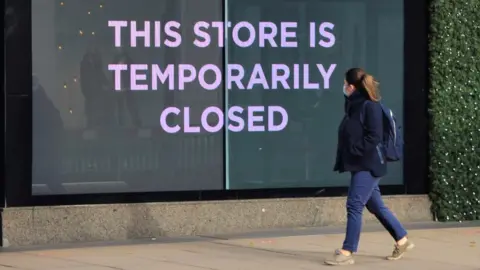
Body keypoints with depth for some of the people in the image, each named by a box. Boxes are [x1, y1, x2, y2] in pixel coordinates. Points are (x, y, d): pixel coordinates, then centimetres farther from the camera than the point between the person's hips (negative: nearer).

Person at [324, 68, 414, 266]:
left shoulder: (370, 106, -14)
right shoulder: (354, 105, 12)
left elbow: (375, 137, -21)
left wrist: (356, 151, -19)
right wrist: (345, 157, 4)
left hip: (367, 165, -9)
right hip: (359, 165, 9)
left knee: (354, 205, -9)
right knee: (375, 206, 14)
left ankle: (347, 252, -4)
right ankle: (402, 241, 24)